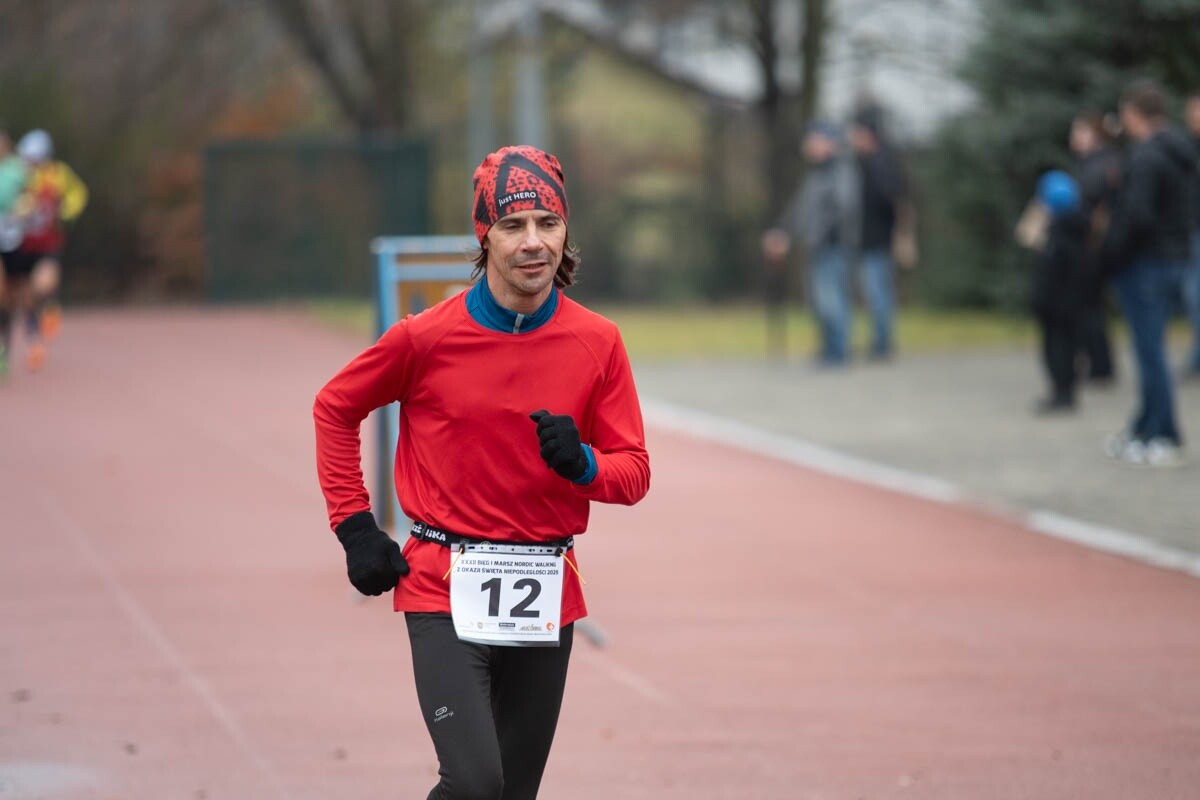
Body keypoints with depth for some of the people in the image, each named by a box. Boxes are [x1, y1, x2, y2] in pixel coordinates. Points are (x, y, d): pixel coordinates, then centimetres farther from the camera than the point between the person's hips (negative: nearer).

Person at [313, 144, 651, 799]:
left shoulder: (598, 343, -1)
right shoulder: (428, 336, -8)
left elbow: (634, 474, 2)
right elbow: (334, 408, 7)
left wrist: (581, 463, -20)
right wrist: (355, 527, 2)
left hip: (546, 598, 4)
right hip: (446, 590, -3)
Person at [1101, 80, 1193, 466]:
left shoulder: (1146, 158, -18)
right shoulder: (1179, 155, 12)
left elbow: (1137, 214, -26)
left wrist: (1112, 254, -14)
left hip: (1145, 262, -9)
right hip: (1174, 257, 9)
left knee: (1150, 351, -5)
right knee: (1150, 351, 16)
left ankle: (1163, 439, -3)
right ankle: (1145, 428, 22)